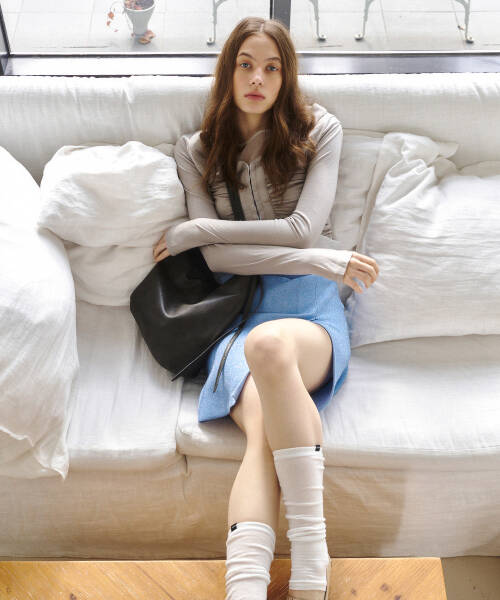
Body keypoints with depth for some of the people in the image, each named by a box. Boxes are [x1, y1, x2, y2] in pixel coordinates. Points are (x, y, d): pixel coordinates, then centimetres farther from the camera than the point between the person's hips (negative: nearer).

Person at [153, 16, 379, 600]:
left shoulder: (318, 131, 12)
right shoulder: (196, 151, 16)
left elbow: (304, 228, -3)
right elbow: (219, 257, 2)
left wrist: (194, 230, -1)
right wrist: (324, 261, -8)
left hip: (309, 310, -1)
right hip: (235, 310, 1)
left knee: (269, 343, -39)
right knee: (264, 422, -32)